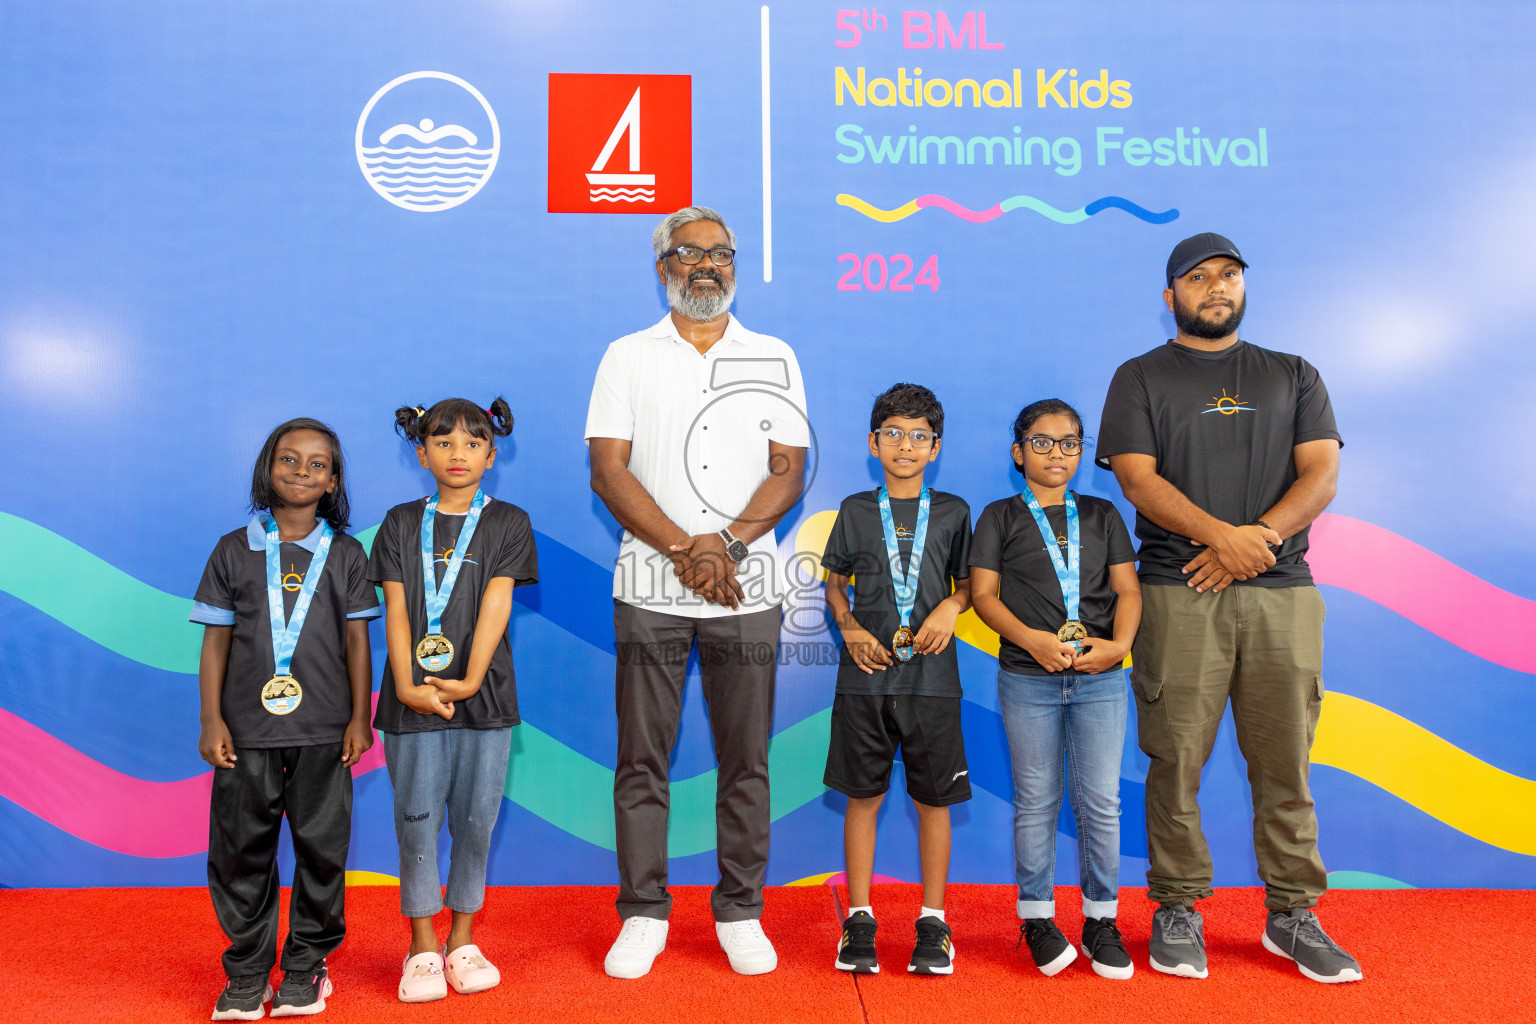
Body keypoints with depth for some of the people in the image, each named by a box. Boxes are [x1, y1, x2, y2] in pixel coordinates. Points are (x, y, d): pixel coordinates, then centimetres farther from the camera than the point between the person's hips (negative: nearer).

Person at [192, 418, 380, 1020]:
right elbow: (216, 639, 5)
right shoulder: (234, 551, 5)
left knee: (322, 847, 5)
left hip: (323, 731, 0)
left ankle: (306, 969, 21)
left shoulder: (345, 554, 5)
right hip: (247, 728, 1)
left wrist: (359, 717, 0)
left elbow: (357, 640, 5)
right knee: (241, 848, 7)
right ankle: (247, 975, 22)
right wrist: (211, 720, 0)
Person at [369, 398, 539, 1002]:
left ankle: (463, 941, 22)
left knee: (475, 817, 6)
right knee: (417, 819, 4)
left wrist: (470, 681, -14)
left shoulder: (507, 522, 5)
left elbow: (496, 604, -5)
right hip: (413, 697, 0)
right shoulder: (402, 523, 8)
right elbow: (395, 609, 1)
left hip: (483, 697, 0)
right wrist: (405, 686, -11)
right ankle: (423, 948, 18)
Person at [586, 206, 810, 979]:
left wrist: (727, 543, -13)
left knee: (746, 759, 5)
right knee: (642, 758, 4)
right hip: (649, 588, 0)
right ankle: (643, 914, 17)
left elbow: (790, 471, 2)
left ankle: (740, 913, 19)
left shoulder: (775, 358, 10)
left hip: (747, 589, 1)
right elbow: (608, 471, -2)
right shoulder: (628, 356, 8)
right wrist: (683, 549, -12)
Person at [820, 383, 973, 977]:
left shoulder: (952, 513, 7)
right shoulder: (856, 510, 7)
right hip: (866, 673, 0)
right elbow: (834, 582, 12)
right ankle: (859, 918, 18)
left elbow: (967, 583, 13)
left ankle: (933, 920, 20)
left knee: (933, 798, 5)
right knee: (863, 795, 5)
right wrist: (850, 629, -4)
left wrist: (951, 607, -8)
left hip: (931, 675, 0)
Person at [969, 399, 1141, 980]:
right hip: (1028, 679, -2)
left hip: (1099, 678, 2)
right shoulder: (1001, 517, 6)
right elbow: (983, 593, -1)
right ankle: (1036, 916, 18)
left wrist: (1120, 644, -10)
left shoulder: (1102, 515, 13)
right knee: (1036, 802, 5)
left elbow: (1128, 589, 8)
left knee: (1101, 802, 4)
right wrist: (1032, 639, -15)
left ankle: (1101, 918, 18)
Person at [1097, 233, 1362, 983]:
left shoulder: (1293, 377, 18)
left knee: (1284, 762, 5)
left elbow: (1321, 475, 6)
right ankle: (1177, 911, 11)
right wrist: (1221, 534, -17)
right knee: (1176, 760, -1)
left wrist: (1259, 536, -12)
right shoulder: (1141, 379, 10)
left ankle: (1292, 914, 17)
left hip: (1283, 593, 3)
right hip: (1178, 593, -2)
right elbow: (1138, 478, -3)